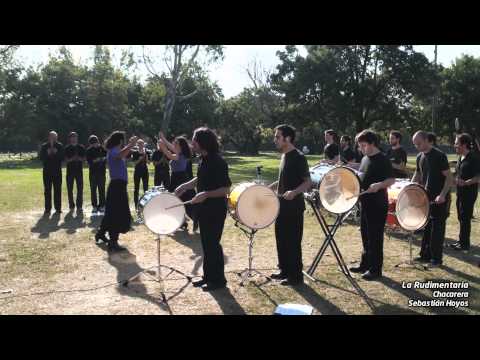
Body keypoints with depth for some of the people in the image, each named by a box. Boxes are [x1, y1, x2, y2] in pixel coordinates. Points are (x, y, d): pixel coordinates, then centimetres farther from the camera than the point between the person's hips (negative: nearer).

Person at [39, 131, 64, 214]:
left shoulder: (60, 146, 6)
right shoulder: (44, 146, 6)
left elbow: (62, 157, 1)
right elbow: (41, 157, 1)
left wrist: (56, 153, -14)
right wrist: (47, 154, -14)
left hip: (57, 171, 0)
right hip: (47, 171, 0)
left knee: (58, 190, 1)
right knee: (47, 190, 1)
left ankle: (58, 208, 7)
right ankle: (47, 208, 5)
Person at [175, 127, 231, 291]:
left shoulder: (217, 162, -21)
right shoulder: (203, 159, 6)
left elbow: (226, 189, -22)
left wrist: (206, 194, -29)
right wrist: (184, 186, 11)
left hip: (216, 210, -9)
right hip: (204, 209, 9)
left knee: (213, 244, 0)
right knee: (206, 244, 16)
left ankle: (218, 280, 14)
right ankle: (208, 276, 28)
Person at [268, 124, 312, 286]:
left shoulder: (298, 157, -16)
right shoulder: (284, 156, 11)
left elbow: (308, 183, -18)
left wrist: (294, 192, -34)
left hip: (294, 207, -9)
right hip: (282, 205, 9)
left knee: (293, 242, -1)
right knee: (281, 239, 15)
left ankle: (296, 276, 10)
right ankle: (284, 270, 28)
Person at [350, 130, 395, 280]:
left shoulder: (382, 159, -12)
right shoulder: (365, 159, 13)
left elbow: (391, 179, -18)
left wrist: (379, 185, -33)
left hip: (378, 204, -8)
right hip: (365, 203, 8)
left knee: (375, 237, -2)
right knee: (365, 234, 16)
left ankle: (375, 269, 7)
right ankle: (365, 264, 28)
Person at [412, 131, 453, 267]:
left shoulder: (439, 156, -14)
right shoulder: (420, 157, 8)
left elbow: (448, 177, -15)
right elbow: (417, 176, 19)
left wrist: (442, 195, -25)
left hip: (440, 199, -7)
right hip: (426, 197, 7)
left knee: (437, 229, -1)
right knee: (426, 227, 12)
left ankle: (436, 258, 8)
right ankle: (425, 255, 21)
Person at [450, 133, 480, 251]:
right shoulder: (460, 158, 11)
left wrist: (466, 183, -30)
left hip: (469, 193, -9)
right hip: (460, 192, 9)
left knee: (465, 218, -3)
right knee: (461, 217, 14)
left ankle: (465, 244, 6)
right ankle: (462, 241, 24)